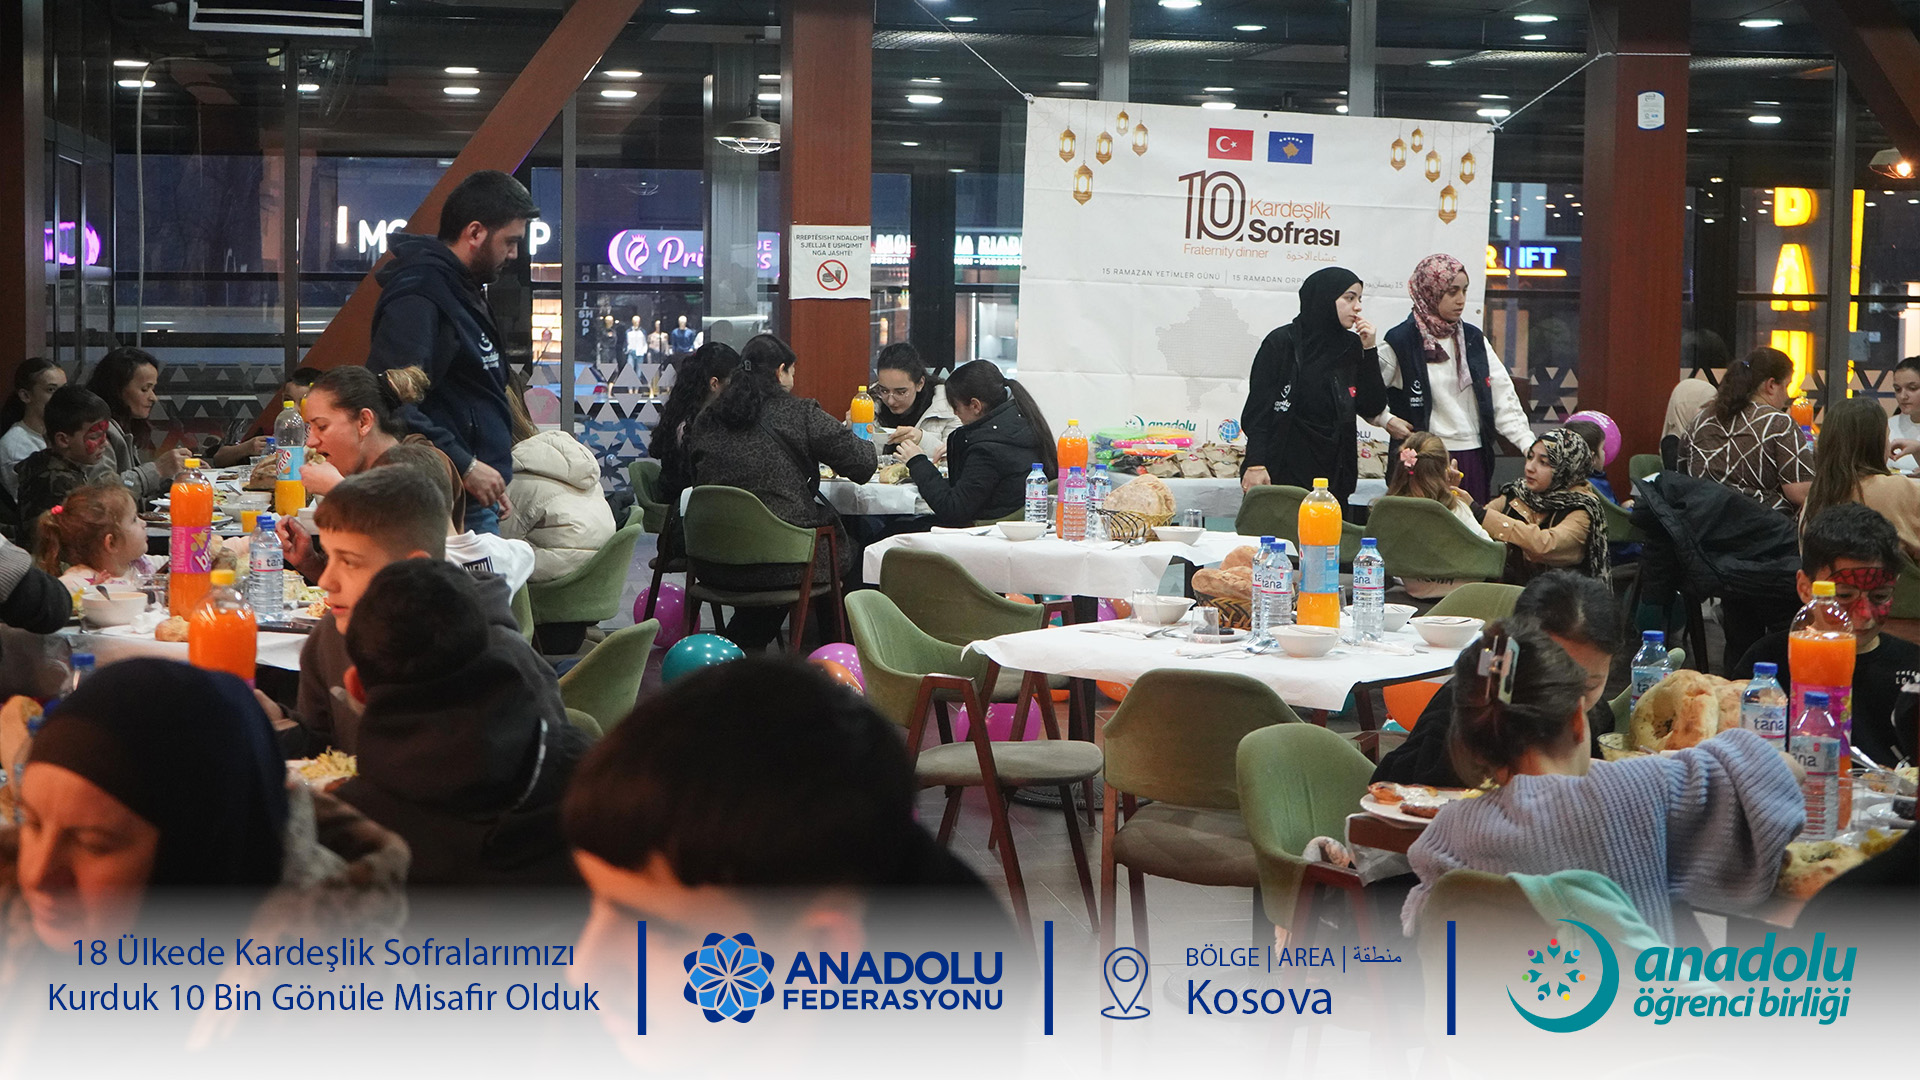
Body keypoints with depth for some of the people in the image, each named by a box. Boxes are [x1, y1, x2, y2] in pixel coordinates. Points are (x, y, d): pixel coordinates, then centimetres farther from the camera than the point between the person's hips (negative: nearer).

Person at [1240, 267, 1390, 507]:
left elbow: (1373, 408, 6)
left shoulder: (1352, 347, 10)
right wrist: (1255, 464, -17)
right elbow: (1258, 409, -7)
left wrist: (1369, 350, -2)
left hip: (1333, 474, 5)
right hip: (1283, 469, -4)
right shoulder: (1282, 343, -4)